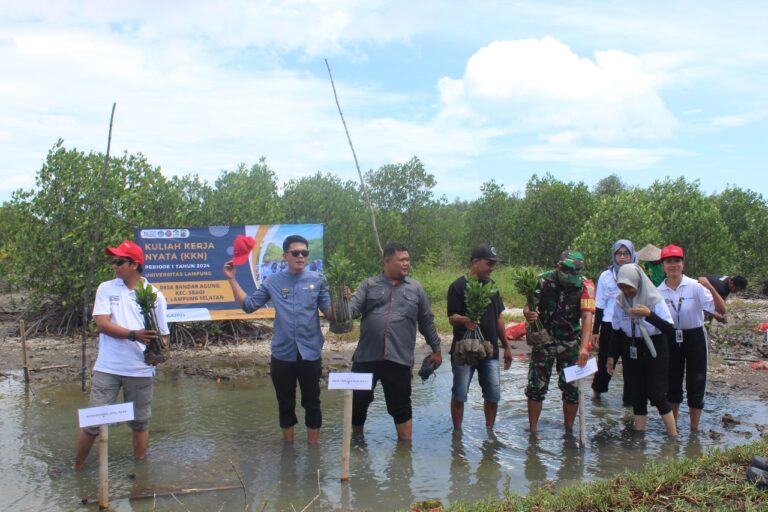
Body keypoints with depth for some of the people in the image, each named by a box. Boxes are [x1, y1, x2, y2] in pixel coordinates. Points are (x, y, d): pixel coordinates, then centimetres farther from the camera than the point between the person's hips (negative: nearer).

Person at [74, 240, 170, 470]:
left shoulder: (155, 295, 0)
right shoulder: (106, 289, 0)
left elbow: (163, 333, 4)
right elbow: (102, 324, -11)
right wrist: (134, 335, -25)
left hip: (141, 370, 0)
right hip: (107, 368, 0)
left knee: (140, 421, 11)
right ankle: (77, 467, 19)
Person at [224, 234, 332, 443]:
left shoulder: (317, 280, -1)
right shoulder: (273, 281, 3)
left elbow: (330, 313, -3)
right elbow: (249, 305, 4)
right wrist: (232, 280, -1)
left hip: (310, 354, -1)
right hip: (282, 354, 1)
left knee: (311, 403, 9)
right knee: (285, 404, 14)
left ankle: (312, 448, 24)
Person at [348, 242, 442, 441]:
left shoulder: (415, 288, 9)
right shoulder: (369, 285, 6)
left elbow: (427, 321, 15)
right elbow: (353, 307, -7)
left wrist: (436, 349, 17)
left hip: (399, 359, 0)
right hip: (367, 356, 0)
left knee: (400, 406, 7)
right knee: (358, 402, 10)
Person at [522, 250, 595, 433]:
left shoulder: (585, 286, -15)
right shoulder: (543, 281, -14)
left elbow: (587, 317, -23)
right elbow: (529, 305, -13)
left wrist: (583, 347, -35)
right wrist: (528, 314, -39)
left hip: (570, 342, 0)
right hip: (543, 340, 0)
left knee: (571, 388, 2)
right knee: (536, 387, 2)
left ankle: (569, 431, 19)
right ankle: (533, 431, 14)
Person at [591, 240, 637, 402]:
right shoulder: (606, 276, 2)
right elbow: (599, 305, 5)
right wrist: (595, 330, 2)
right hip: (609, 326, -1)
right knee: (605, 361, 7)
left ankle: (629, 397, 18)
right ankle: (598, 388, 33)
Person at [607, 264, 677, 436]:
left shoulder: (655, 300, -14)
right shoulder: (621, 301, -2)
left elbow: (670, 329, -22)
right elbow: (617, 331, 9)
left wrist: (649, 315, -35)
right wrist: (612, 355, 8)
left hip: (654, 351, -4)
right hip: (632, 351, 4)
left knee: (656, 395, -9)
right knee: (637, 396, 5)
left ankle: (673, 436, 2)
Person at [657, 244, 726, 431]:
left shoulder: (695, 287, -13)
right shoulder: (659, 291, -4)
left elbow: (721, 310, -19)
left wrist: (710, 287, -32)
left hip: (694, 337, -3)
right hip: (671, 339, 3)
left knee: (696, 382, 3)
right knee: (672, 382, 13)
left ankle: (694, 429, 18)